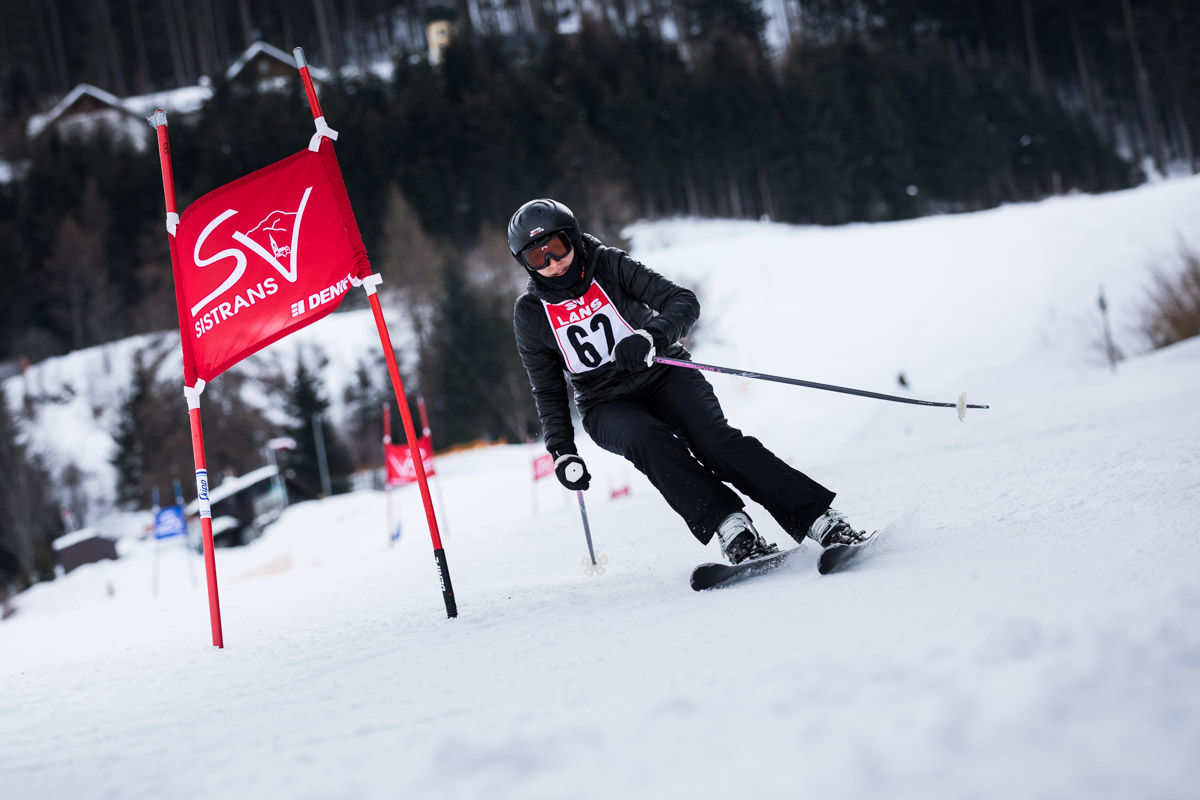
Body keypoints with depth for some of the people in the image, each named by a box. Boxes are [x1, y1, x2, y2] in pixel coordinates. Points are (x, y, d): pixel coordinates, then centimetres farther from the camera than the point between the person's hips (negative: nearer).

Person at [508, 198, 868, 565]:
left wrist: (649, 336, -34)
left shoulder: (610, 266, -8)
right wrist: (562, 451, -1)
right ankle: (728, 523, -39)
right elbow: (548, 391, 8)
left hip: (663, 375, -1)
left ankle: (816, 516, -32)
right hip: (607, 407, 1)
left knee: (713, 437, -26)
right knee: (648, 438, -33)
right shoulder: (530, 312, -3)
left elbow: (684, 302, -15)